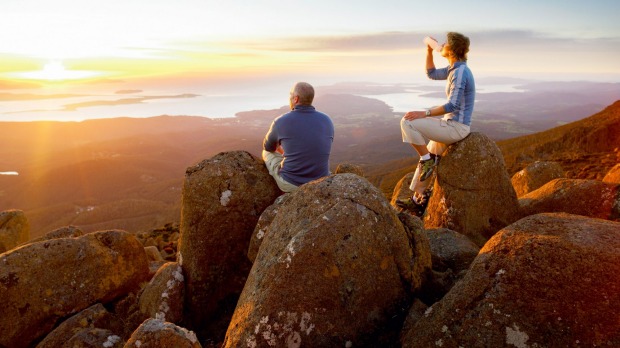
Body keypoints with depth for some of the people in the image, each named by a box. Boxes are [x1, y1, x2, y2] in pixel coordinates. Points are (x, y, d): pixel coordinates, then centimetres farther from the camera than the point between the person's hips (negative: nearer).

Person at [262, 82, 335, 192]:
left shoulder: (280, 122, -12)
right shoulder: (327, 121, -3)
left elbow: (268, 147, 9)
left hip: (290, 183, -3)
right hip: (320, 182, 3)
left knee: (267, 153, 27)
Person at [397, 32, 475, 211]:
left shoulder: (460, 72, -19)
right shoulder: (455, 68, 11)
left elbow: (452, 106, -25)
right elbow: (432, 74, 27)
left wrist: (424, 113, -24)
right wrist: (429, 51, 15)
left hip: (455, 127, -10)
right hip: (453, 125, 10)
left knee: (407, 123, -18)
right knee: (426, 158, 18)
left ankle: (428, 160, -4)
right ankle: (418, 198, 25)